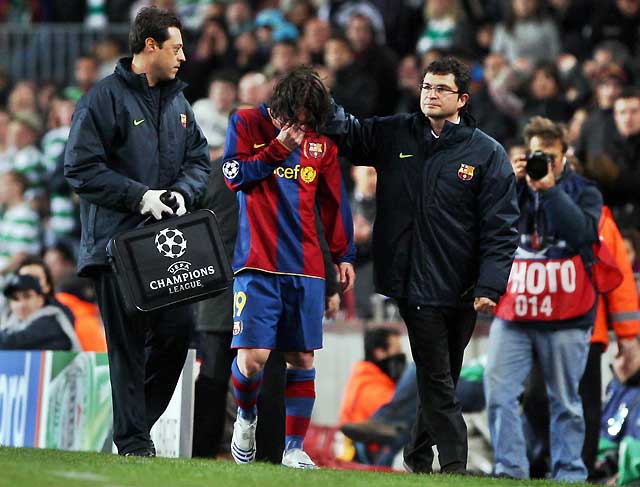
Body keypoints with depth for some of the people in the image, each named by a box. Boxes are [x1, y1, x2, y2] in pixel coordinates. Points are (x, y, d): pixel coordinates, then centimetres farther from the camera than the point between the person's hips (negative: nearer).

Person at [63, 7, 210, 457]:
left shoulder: (177, 102, 15)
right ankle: (132, 440, 2)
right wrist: (139, 196, -17)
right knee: (128, 345, -3)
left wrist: (183, 193, -3)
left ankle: (140, 417, 18)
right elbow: (81, 168, -11)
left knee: (178, 328, 0)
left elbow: (199, 160, 19)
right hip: (117, 240, -6)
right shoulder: (105, 98, -7)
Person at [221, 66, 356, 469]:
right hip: (257, 264, -3)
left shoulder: (321, 142, 9)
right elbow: (235, 174, -8)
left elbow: (334, 200, 15)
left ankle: (294, 449, 8)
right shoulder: (246, 124, 2)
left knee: (302, 359, 1)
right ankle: (246, 417, 16)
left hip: (307, 268, 3)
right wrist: (279, 146, -13)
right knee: (253, 355, -13)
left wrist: (344, 255, 12)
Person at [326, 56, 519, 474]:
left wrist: (490, 286, -14)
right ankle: (454, 466, 0)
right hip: (415, 282, 0)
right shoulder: (394, 136, 5)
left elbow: (501, 228, -5)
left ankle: (419, 454, 30)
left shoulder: (488, 154, -1)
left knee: (441, 377, 14)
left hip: (461, 290, 0)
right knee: (437, 380, -2)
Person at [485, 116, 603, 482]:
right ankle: (510, 468, -7)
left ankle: (569, 474, 8)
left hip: (565, 318, -3)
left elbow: (582, 232, -14)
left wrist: (550, 190, -15)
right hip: (513, 312, 3)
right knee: (499, 391, -9)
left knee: (566, 402, 2)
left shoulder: (583, 191, 4)